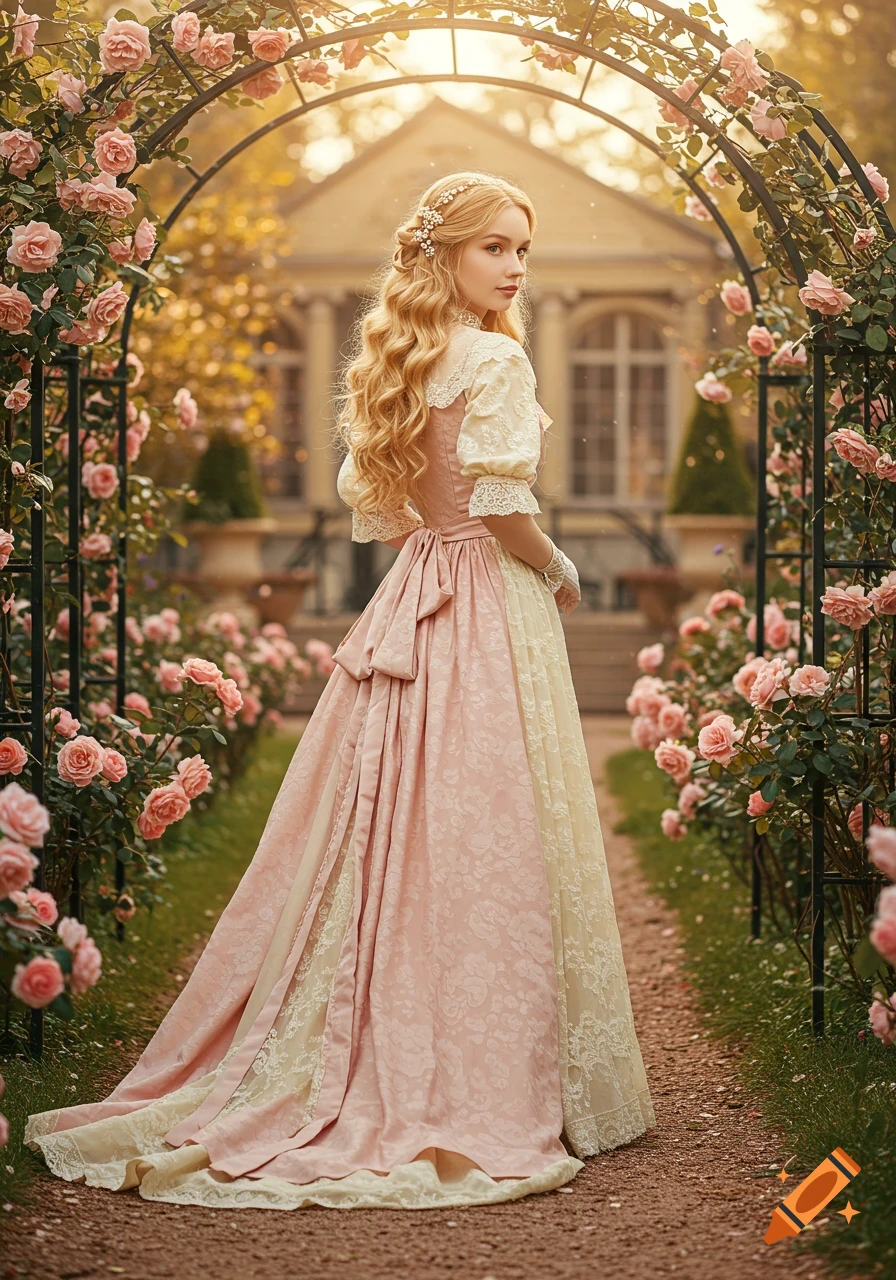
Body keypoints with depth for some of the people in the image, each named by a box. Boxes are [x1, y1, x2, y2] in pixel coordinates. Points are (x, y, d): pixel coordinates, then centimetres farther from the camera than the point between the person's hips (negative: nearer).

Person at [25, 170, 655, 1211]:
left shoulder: (395, 362, 12)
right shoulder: (495, 360, -13)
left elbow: (369, 502, 15)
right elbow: (504, 509, -19)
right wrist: (560, 573, -2)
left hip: (410, 601, 8)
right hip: (492, 608, -8)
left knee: (386, 836, 10)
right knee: (487, 848, -3)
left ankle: (355, 1065, 16)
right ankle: (481, 1087, 2)